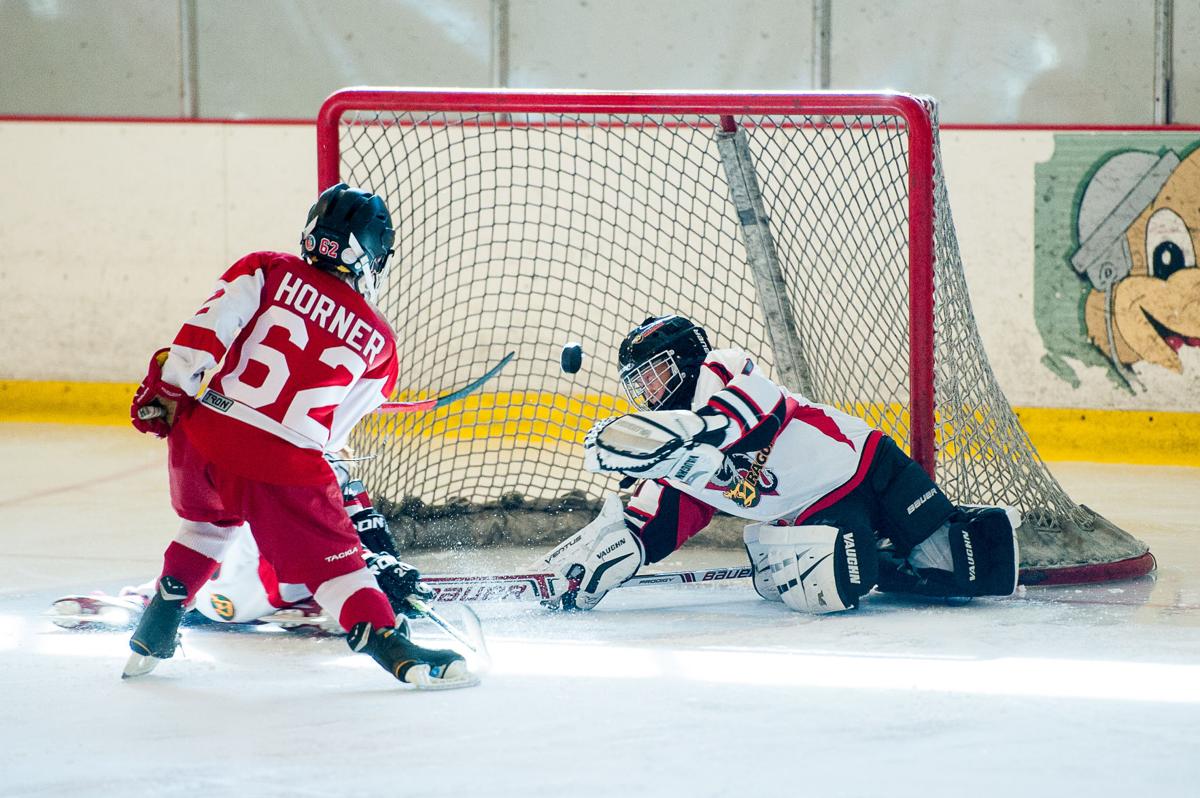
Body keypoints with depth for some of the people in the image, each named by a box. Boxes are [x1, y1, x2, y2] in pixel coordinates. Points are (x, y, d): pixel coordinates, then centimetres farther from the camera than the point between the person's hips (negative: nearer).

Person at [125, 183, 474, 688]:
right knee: (329, 555, 5)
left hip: (203, 435, 3)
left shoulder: (268, 271, 9)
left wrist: (168, 385, -2)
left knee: (209, 522, 30)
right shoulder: (377, 341, 11)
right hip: (283, 465, -3)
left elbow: (211, 325, -5)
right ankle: (388, 645, -10)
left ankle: (155, 634, 33)